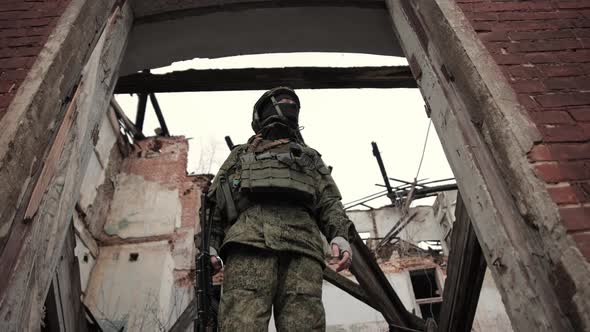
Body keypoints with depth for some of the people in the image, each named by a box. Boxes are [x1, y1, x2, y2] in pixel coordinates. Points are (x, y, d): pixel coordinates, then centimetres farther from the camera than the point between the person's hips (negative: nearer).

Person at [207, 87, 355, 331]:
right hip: (249, 240, -1)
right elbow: (215, 203, 23)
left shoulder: (310, 157, 35)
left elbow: (329, 202, 20)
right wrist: (208, 243, 5)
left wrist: (340, 235, -1)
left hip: (301, 245, 1)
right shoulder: (240, 154, 34)